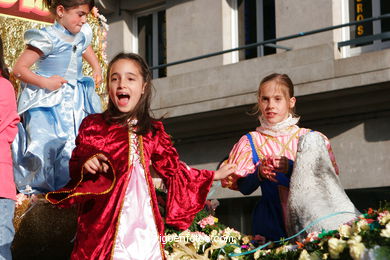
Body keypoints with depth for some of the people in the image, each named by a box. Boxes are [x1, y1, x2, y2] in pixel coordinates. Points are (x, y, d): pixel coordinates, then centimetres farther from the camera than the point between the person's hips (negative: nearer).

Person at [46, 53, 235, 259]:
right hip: (102, 219, -2)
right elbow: (74, 166, 9)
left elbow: (174, 170, 19)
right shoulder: (92, 125, 5)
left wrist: (215, 176, 21)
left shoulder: (153, 131, 12)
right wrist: (86, 165, -14)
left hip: (142, 218, 2)